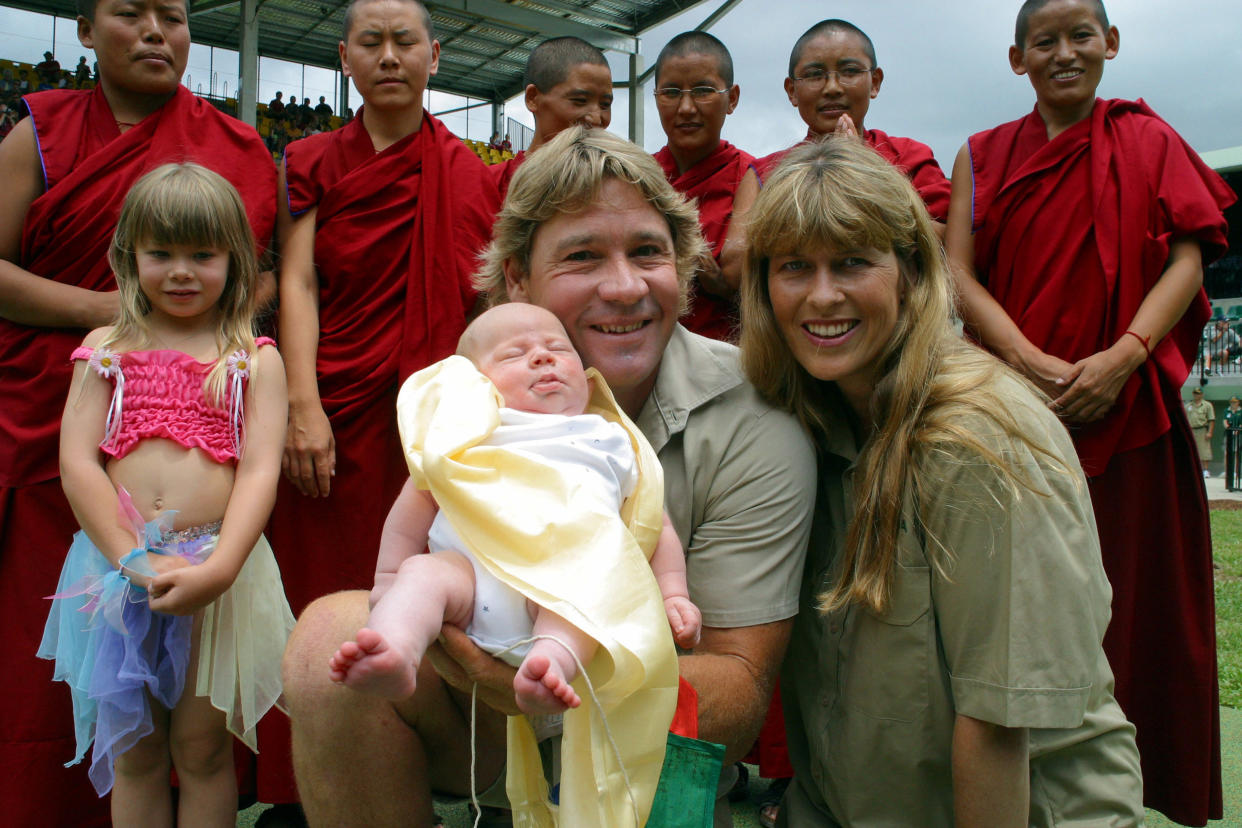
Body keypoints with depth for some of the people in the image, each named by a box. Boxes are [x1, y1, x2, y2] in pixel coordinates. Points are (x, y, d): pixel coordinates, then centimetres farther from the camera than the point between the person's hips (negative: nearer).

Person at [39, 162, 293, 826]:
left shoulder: (255, 359, 2)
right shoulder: (106, 348, 7)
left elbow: (260, 471, -6)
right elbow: (77, 463, -1)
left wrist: (218, 568, -20)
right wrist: (136, 559, -13)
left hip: (219, 567, -1)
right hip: (118, 566, 2)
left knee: (202, 750, 9)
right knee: (132, 752, 13)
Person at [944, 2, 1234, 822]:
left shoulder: (1148, 139, 9)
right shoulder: (983, 156, 11)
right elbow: (959, 273, 0)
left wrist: (1122, 357, -16)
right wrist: (1033, 363, -15)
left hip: (1124, 406, 0)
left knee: (1128, 588, 4)